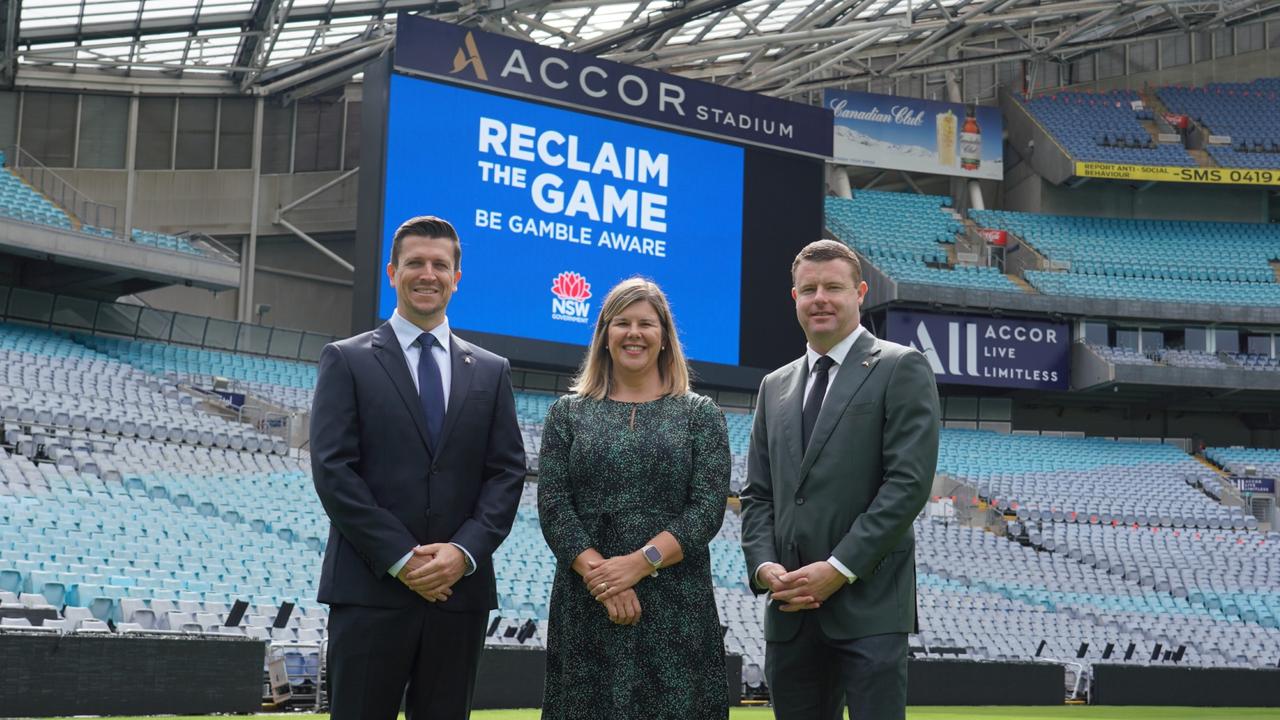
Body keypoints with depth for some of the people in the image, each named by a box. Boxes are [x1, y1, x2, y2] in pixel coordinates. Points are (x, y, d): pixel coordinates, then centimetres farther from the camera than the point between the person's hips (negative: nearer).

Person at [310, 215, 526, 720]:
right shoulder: (347, 361, 4)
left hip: (460, 590, 3)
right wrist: (400, 559, -12)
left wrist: (464, 551, -9)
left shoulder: (491, 372, 13)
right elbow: (333, 469, -5)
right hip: (370, 588, -3)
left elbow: (507, 473, 7)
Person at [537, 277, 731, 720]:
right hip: (585, 604, 1)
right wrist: (600, 573, -14)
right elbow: (553, 506, 0)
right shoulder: (568, 413, 10)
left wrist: (640, 563, -16)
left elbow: (708, 508, -4)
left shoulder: (701, 415, 7)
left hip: (677, 605, -1)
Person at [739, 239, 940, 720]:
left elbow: (909, 482, -10)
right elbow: (757, 494, 16)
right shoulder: (775, 387, 18)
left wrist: (839, 568, -15)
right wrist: (764, 565, -3)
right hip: (789, 608, 6)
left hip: (868, 602, -5)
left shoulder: (901, 369, 0)